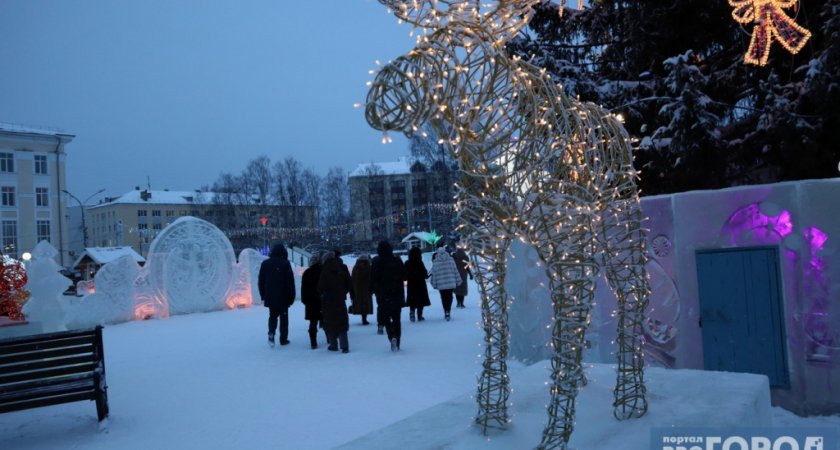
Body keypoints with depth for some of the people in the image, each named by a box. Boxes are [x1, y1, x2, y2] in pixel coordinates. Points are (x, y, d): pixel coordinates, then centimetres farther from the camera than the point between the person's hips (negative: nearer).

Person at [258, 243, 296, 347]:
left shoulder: (265, 264, 4)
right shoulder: (285, 264, -10)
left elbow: (260, 282, 9)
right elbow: (290, 282, -9)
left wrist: (263, 295, 16)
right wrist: (291, 297, -2)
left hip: (270, 297, 3)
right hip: (283, 298, -3)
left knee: (272, 316, 16)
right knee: (284, 317, 8)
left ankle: (271, 333, -8)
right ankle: (283, 339, 10)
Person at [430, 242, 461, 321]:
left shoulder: (435, 262, -4)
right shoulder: (450, 259, -1)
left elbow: (434, 273, -2)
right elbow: (455, 270, 3)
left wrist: (434, 284, 6)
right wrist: (458, 281, 12)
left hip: (441, 284, -1)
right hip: (451, 283, 1)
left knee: (444, 298, 12)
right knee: (449, 297, 7)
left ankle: (446, 312, 12)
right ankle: (448, 311, -9)